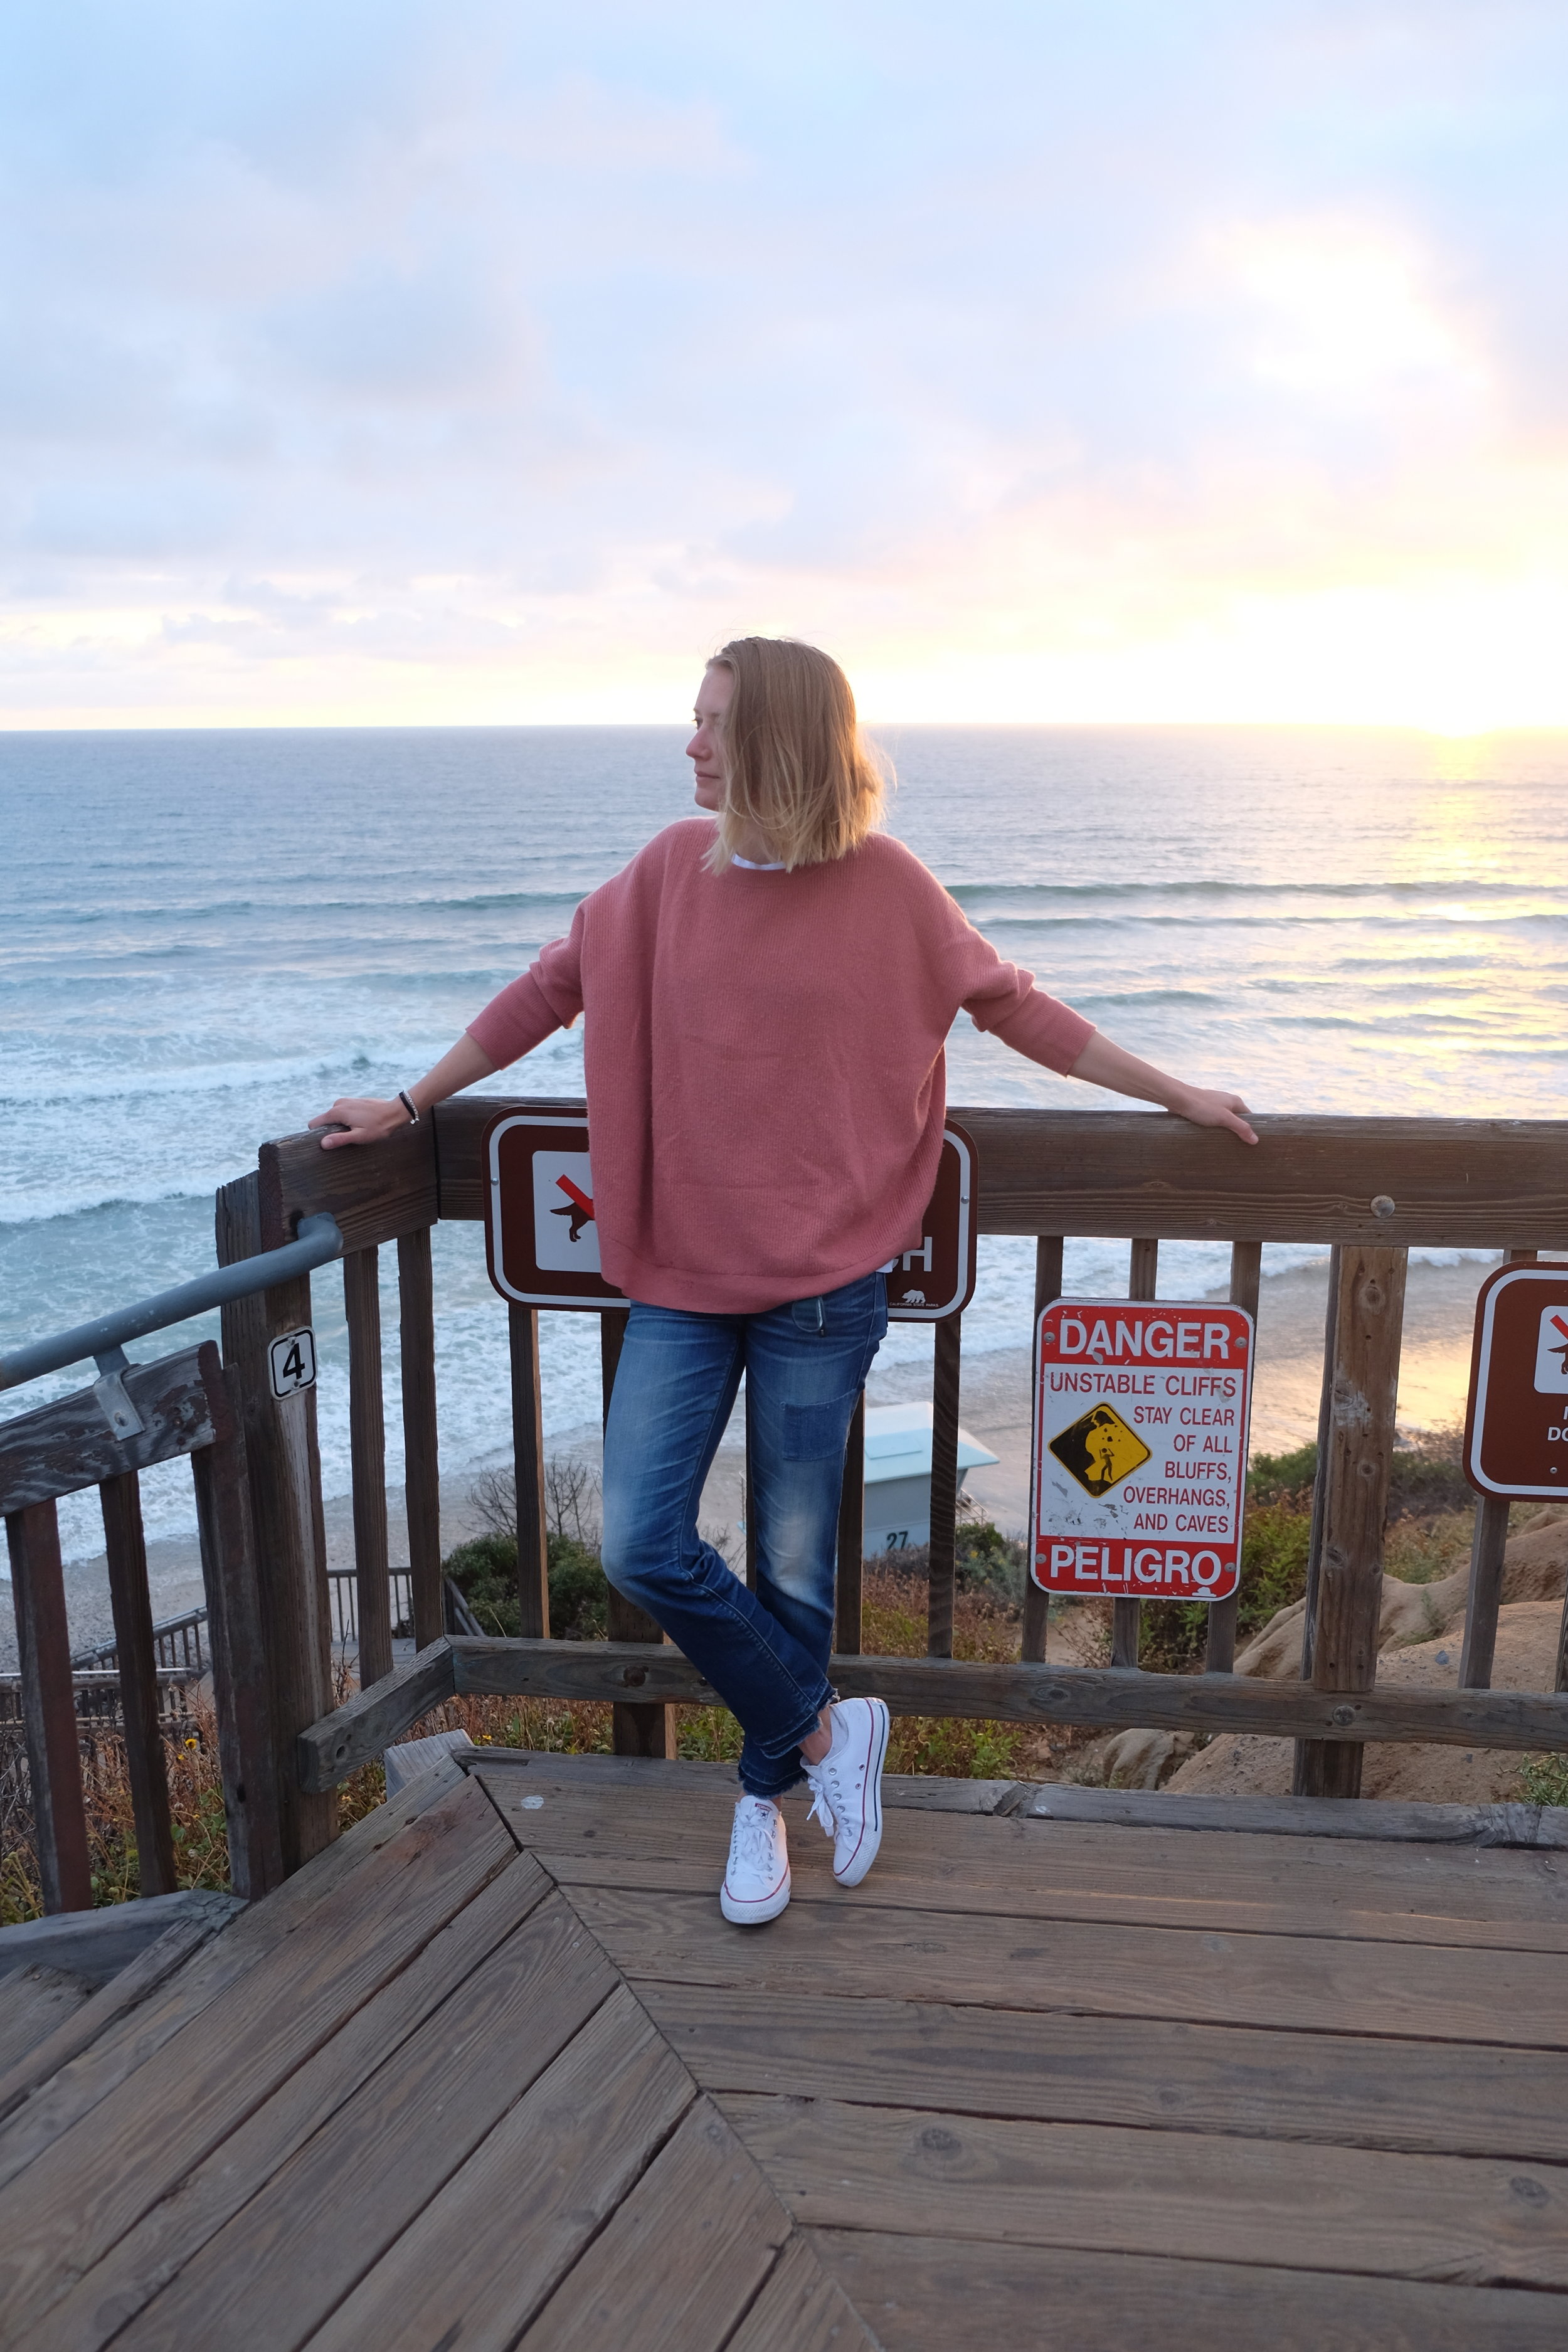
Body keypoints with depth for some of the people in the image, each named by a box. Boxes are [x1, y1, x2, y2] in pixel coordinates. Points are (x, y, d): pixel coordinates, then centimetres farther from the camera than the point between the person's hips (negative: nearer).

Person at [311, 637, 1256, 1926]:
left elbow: (1011, 1005, 5)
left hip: (823, 1285, -2)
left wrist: (1174, 1094, 10)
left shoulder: (887, 884, -5)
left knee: (795, 1563, 7)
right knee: (641, 1548, -6)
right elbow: (553, 988, 10)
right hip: (681, 1277, 3)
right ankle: (826, 1728, 17)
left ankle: (766, 1797, 32)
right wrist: (413, 1103, 14)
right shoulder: (672, 868, 1)